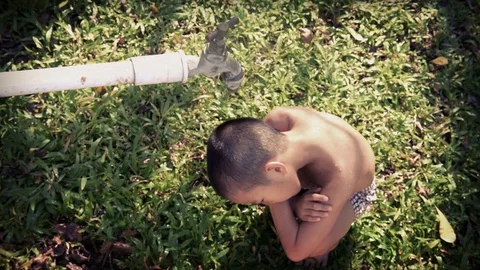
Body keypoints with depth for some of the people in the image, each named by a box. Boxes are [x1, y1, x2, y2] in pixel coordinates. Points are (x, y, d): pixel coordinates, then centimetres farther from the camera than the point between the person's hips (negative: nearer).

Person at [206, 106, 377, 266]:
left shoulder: (339, 178, -48)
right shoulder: (277, 120, -37)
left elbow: (296, 252, -38)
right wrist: (296, 205, -34)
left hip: (350, 190, -4)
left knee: (313, 248, -26)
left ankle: (325, 245, 12)